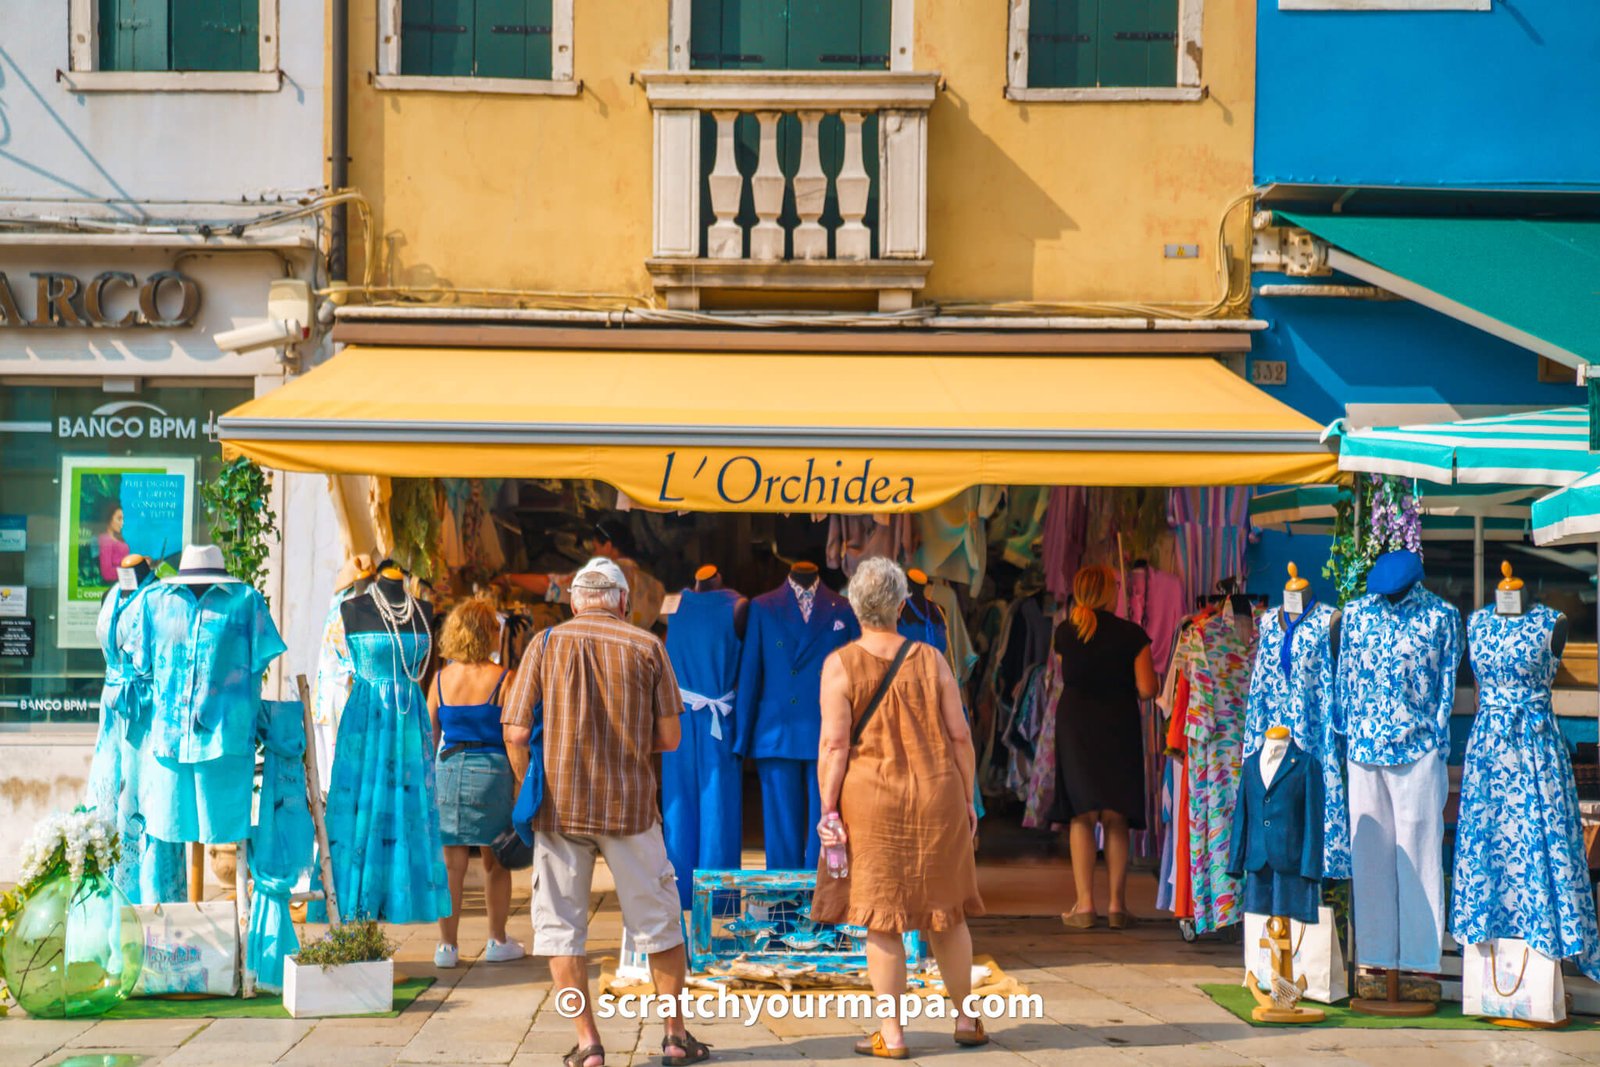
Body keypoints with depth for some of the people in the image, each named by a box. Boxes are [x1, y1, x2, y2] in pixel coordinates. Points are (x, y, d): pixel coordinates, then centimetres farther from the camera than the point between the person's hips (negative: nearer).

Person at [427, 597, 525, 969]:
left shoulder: (441, 679, 3)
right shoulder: (502, 679, -7)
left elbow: (428, 736, 8)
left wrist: (429, 780, 19)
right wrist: (520, 784, 2)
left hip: (448, 770, 3)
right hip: (491, 770, -3)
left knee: (451, 862, 6)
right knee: (495, 861, 10)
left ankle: (447, 945, 8)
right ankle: (497, 941, 18)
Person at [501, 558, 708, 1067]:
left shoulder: (546, 644, 1)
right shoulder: (646, 646, 1)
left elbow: (516, 733, -5)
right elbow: (670, 738, -1)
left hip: (559, 804, 0)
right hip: (629, 804, 0)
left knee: (559, 924, 9)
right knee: (658, 920, 13)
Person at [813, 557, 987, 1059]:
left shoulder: (842, 665, -6)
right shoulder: (931, 660, 1)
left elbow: (834, 745, -10)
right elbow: (960, 736, 2)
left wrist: (828, 808, -5)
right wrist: (967, 800, 11)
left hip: (871, 802, -2)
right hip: (937, 797, 3)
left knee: (881, 918, 3)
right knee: (947, 911, 15)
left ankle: (892, 1035, 7)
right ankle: (966, 1019, 26)